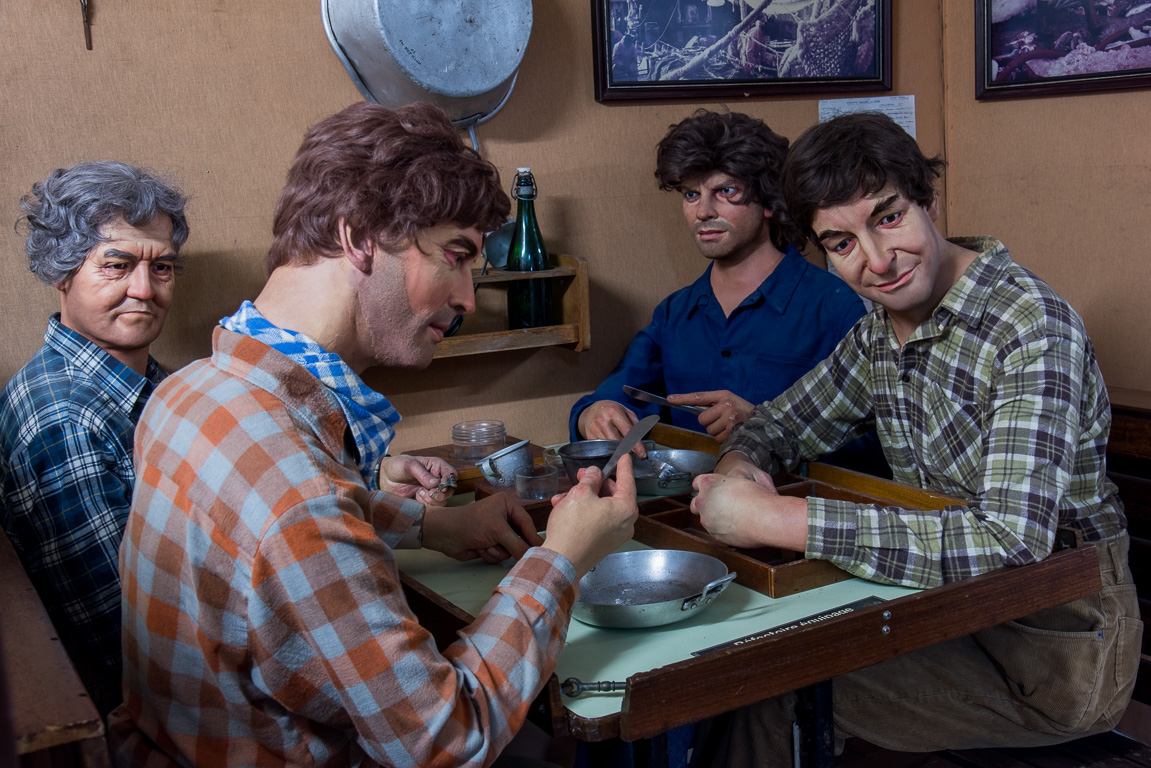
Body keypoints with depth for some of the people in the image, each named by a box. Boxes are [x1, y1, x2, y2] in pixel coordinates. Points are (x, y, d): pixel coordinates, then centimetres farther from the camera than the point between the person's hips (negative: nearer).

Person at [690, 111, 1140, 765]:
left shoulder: (1035, 329, -23)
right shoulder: (881, 331, 1)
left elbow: (1009, 542, -34)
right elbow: (779, 423, 13)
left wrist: (775, 520, -34)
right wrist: (739, 469, -12)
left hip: (1057, 642, -6)